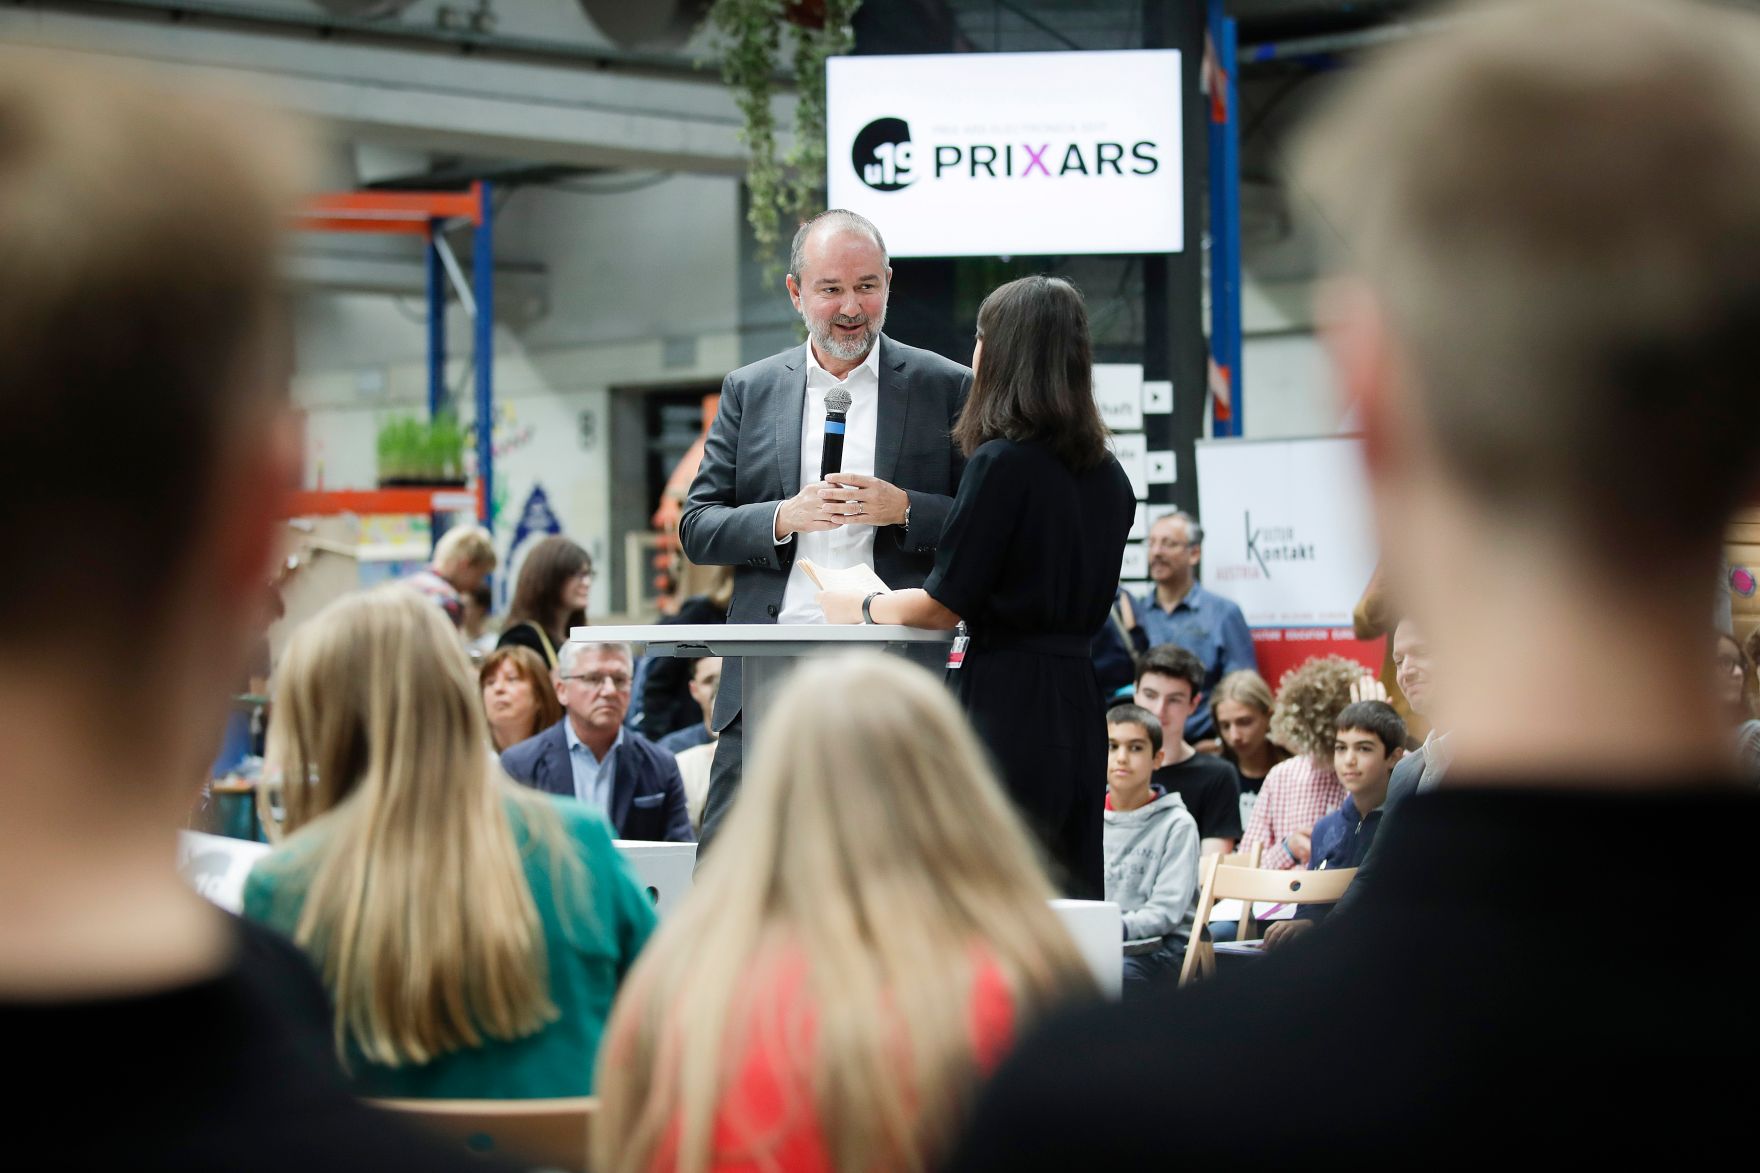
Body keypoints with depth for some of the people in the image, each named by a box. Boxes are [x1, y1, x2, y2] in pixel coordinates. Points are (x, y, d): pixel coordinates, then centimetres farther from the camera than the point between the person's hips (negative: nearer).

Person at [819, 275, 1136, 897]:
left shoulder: (1002, 462, -12)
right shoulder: (1107, 475, 10)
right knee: (1066, 896, 10)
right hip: (1079, 701, 8)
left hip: (1006, 706, -8)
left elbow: (945, 606, -10)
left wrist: (862, 607, 8)